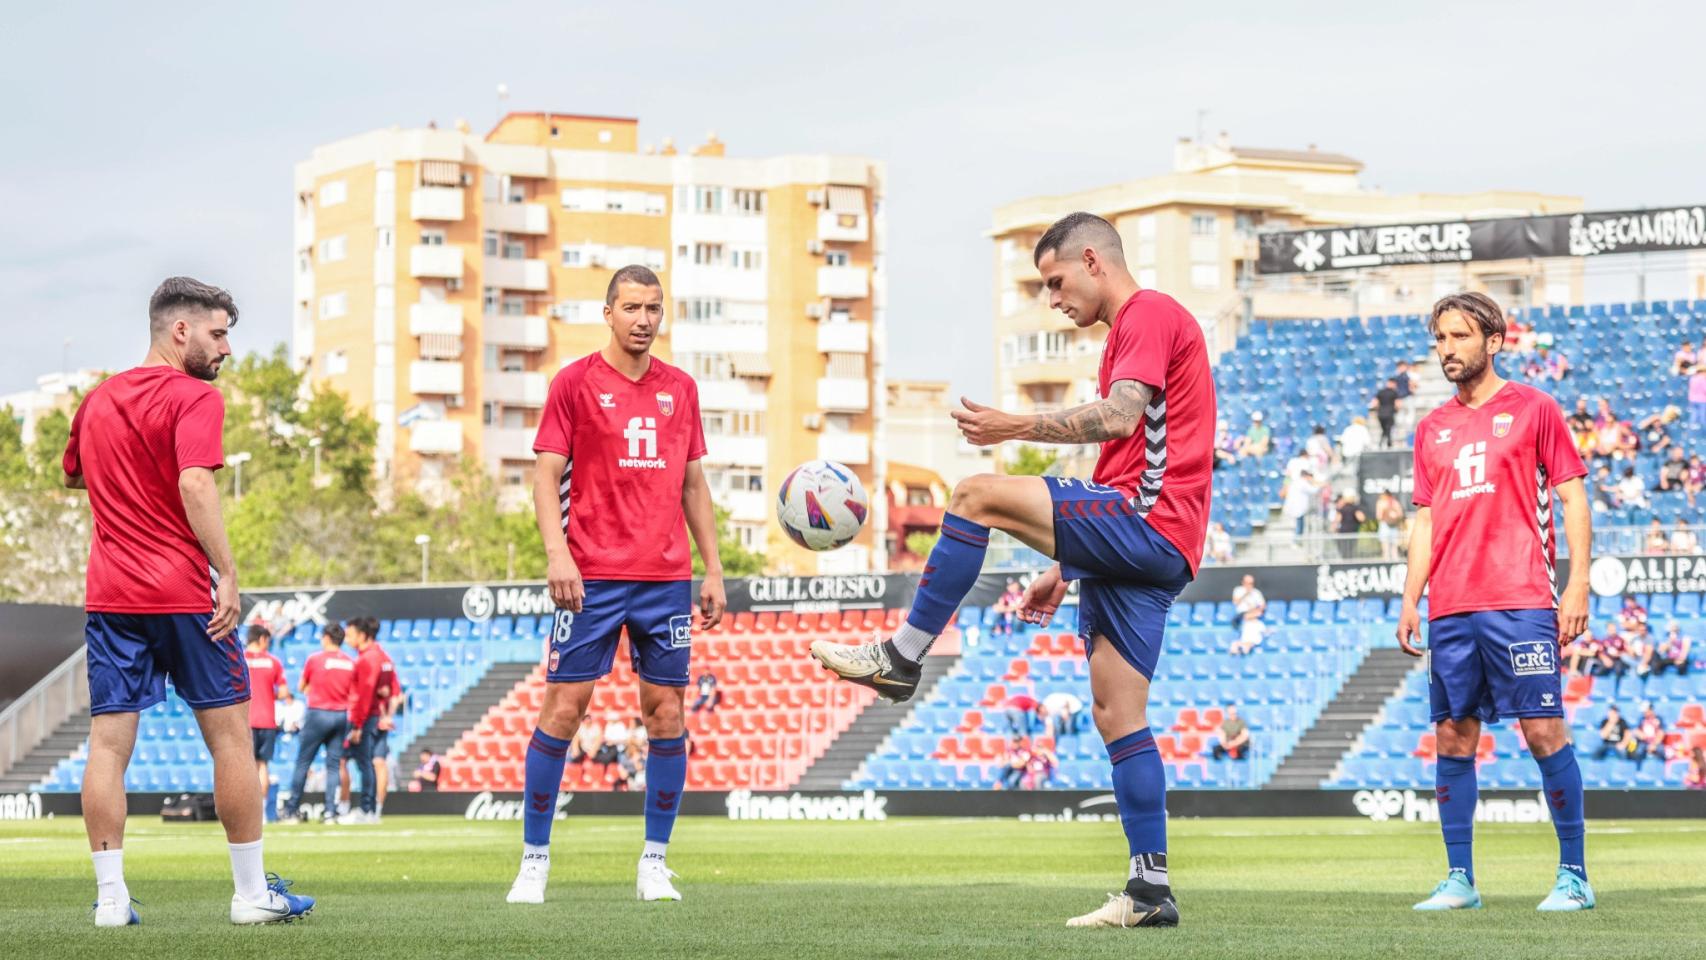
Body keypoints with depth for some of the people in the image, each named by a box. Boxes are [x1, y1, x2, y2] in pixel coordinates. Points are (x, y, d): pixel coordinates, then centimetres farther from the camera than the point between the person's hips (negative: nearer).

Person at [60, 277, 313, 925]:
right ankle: (251, 892, 8)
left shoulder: (98, 400, 14)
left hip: (108, 597, 6)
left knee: (108, 743, 2)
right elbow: (195, 486, -22)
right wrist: (228, 572, -22)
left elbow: (72, 474, 31)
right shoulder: (195, 398, -8)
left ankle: (110, 897, -2)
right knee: (231, 734, 4)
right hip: (182, 594, -6)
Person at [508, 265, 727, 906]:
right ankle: (534, 860, 3)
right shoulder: (575, 382, 1)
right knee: (563, 709, -5)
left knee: (667, 714, 1)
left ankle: (655, 863, 9)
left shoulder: (680, 389, 13)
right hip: (592, 576, -4)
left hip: (667, 577, 4)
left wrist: (712, 570, 13)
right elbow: (547, 473, -2)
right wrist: (556, 552, -16)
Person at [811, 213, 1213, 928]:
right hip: (1142, 547, 11)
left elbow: (1119, 418, -20)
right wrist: (1065, 569, 26)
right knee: (1116, 714, 5)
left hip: (1148, 522, -11)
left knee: (976, 497, -15)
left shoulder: (1151, 314, -4)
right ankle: (1149, 891, 3)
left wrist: (1019, 428, -14)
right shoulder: (1129, 331, 29)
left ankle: (901, 660, -8)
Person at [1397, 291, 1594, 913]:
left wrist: (1578, 583, -8)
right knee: (1453, 739, 4)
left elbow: (1573, 496, 1)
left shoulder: (1533, 409, 3)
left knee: (1544, 732, -7)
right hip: (1449, 610, 5)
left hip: (1521, 602, -5)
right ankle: (1459, 880, 9)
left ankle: (1573, 876, -1)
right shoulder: (1432, 429, 16)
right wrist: (1410, 602, 11)